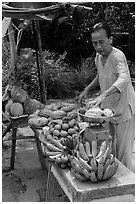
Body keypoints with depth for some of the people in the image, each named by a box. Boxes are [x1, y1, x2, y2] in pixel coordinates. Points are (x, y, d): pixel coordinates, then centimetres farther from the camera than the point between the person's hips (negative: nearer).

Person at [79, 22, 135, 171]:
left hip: (123, 110, -7)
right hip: (107, 109, 8)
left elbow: (124, 79, -45)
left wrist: (103, 95, -59)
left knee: (123, 153, 0)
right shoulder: (98, 56, 1)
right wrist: (87, 89, 9)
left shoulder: (117, 56, -25)